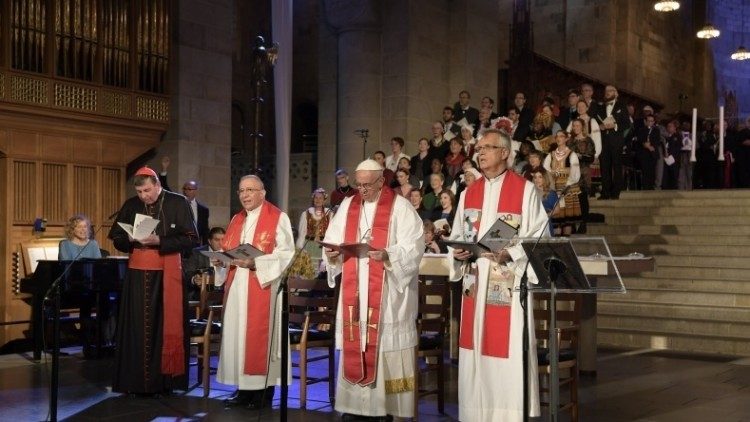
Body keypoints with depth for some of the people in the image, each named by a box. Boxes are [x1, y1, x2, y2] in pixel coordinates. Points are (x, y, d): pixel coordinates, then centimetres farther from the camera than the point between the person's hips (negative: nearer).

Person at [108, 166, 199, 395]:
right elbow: (116, 237, 13)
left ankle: (164, 379, 8)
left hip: (168, 272, -3)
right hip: (138, 272, 3)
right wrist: (131, 239, -9)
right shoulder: (131, 205, 8)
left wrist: (159, 241, -17)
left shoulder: (178, 203, -3)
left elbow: (191, 238, -7)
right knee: (137, 327, 2)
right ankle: (137, 381, 9)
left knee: (167, 325, 0)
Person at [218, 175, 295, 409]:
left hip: (263, 288, -6)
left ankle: (264, 390, 2)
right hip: (237, 288, 6)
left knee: (260, 336, -5)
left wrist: (255, 263, -22)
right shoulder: (236, 220, 17)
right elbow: (227, 250, 21)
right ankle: (244, 389, 13)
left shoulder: (278, 218, -3)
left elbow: (286, 254, -12)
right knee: (238, 334, 6)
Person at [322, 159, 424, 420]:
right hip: (354, 292, 5)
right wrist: (332, 254, -8)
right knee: (354, 343, 5)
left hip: (388, 293, -5)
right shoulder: (347, 206, 13)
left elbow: (413, 246, -11)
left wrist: (388, 255, -26)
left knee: (386, 346, -3)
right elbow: (333, 240, 13)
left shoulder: (400, 207, -3)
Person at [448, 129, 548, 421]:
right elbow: (457, 236, 17)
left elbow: (539, 237, -6)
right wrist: (458, 252, -4)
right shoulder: (469, 193, 13)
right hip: (476, 284, 5)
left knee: (509, 352, -5)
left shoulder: (525, 191, -3)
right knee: (476, 350, 8)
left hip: (509, 285, -5)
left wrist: (510, 253, -20)